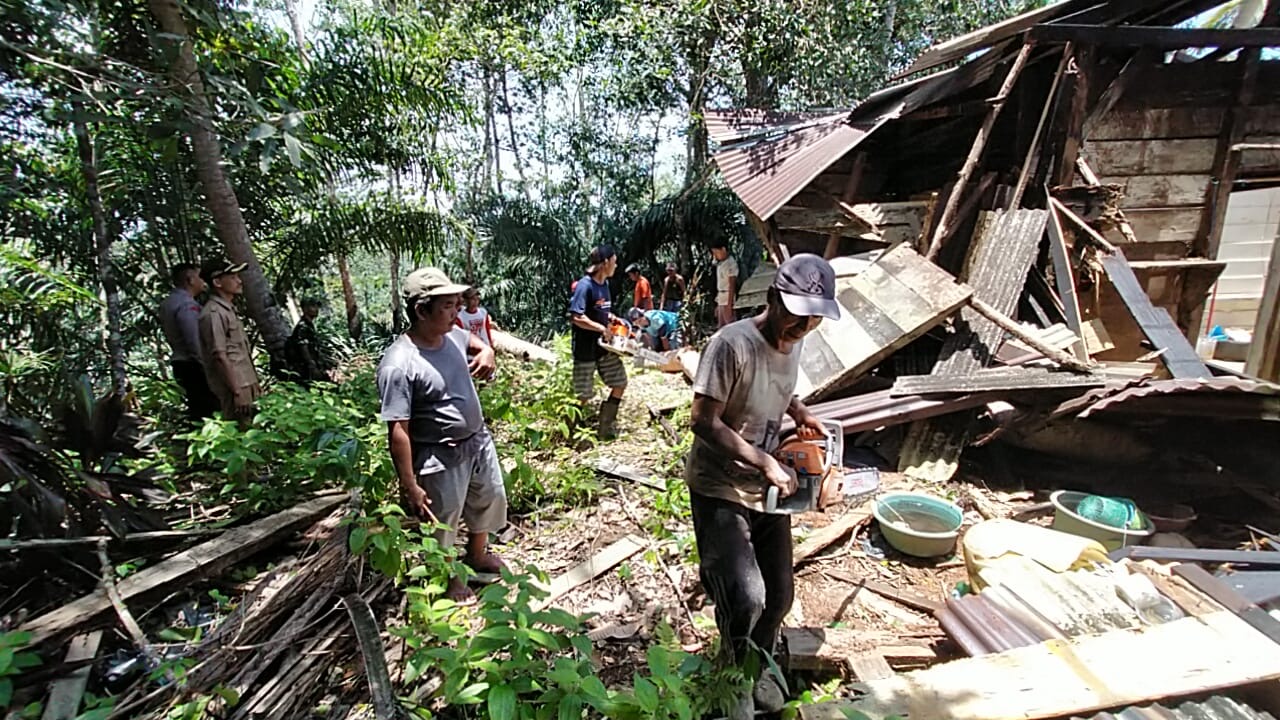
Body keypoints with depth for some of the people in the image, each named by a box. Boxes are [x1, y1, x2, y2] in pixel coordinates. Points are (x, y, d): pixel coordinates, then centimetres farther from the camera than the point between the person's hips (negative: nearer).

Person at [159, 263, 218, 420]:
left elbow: (176, 338, 14)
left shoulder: (168, 303, 15)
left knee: (196, 410, 17)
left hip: (180, 364, 10)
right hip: (194, 367, -10)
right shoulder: (187, 305, -16)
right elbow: (195, 343, -22)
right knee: (209, 412, -8)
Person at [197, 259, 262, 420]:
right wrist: (237, 391, -19)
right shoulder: (213, 313, -13)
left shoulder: (228, 310, 15)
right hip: (234, 389, -9)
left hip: (244, 385, 9)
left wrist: (254, 382, 19)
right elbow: (220, 356, -18)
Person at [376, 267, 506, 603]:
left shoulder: (453, 335, -7)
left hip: (479, 439, 8)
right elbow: (398, 432, -24)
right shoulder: (399, 365, -28)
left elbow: (476, 342, 18)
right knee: (443, 523, 16)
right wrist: (409, 486, -21)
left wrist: (487, 352, -5)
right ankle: (450, 577, 46)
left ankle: (477, 555, 55)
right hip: (441, 457, -7)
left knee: (491, 499, 26)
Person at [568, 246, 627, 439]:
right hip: (586, 349, -8)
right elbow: (576, 317, -26)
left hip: (604, 346, 9)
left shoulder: (605, 283, 7)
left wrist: (613, 318, 1)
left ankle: (606, 426, 25)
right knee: (584, 395, 2)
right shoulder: (584, 285, -19)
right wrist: (603, 329, -21)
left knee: (620, 383, 13)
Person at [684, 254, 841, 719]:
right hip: (719, 492, -7)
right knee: (745, 597, -14)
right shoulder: (732, 344, -24)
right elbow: (704, 422, -24)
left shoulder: (793, 345, 0)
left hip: (769, 490, 7)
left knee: (779, 596, 16)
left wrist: (800, 412, 2)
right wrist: (765, 462, -24)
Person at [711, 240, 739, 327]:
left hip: (728, 300, -9)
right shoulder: (720, 264, 14)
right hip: (721, 301, 9)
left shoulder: (731, 263, -13)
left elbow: (732, 285, -18)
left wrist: (729, 305, -22)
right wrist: (717, 304, 15)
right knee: (721, 327, 13)